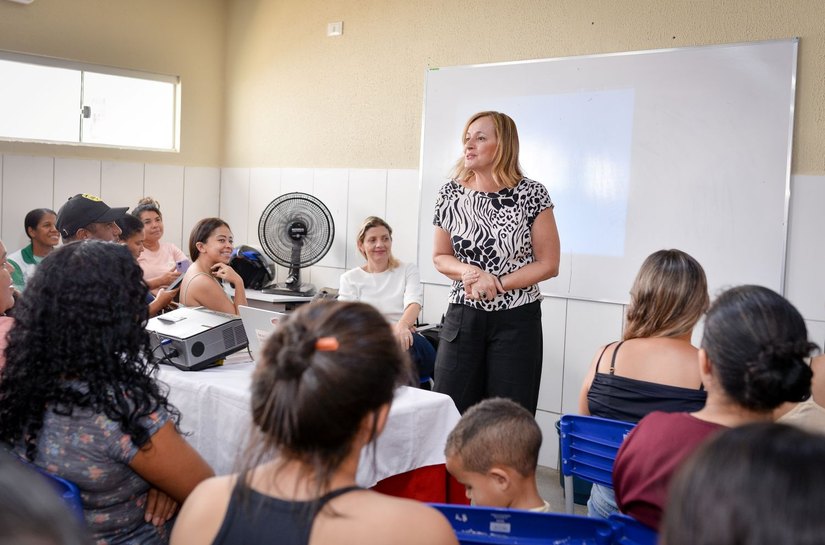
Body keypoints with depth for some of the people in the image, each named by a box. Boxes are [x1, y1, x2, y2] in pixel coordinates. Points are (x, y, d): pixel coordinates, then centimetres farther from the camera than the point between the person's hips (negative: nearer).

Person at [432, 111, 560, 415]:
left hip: (517, 321, -2)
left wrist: (497, 283, -13)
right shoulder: (450, 195, 3)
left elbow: (548, 264, -4)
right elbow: (440, 257, 11)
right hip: (463, 317, 3)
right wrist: (469, 271, -10)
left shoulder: (531, 194, -5)